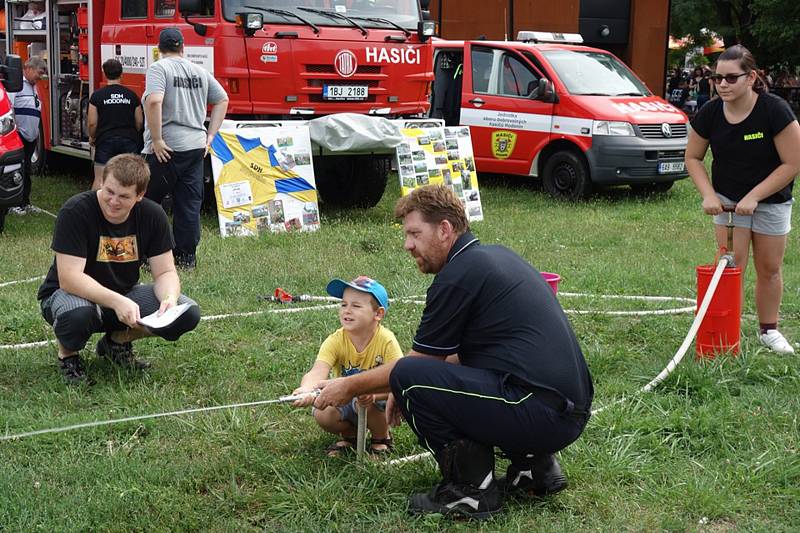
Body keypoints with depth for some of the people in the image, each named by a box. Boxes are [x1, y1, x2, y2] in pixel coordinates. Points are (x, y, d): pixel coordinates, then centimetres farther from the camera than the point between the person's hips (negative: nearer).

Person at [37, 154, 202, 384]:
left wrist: (170, 299, -30)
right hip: (69, 294, -5)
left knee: (188, 313, -17)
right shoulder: (75, 211, -24)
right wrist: (117, 302, -42)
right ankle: (67, 355, -3)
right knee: (77, 315, -41)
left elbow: (165, 272, -6)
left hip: (124, 297, 5)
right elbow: (69, 278, -29)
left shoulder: (152, 215, -9)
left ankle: (117, 341, 9)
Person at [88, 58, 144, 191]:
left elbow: (92, 123, -3)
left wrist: (92, 137, 16)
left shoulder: (97, 95, -3)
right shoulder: (131, 95, 4)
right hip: (129, 141, 2)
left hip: (105, 141, -2)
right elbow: (139, 122, 7)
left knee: (99, 179, 0)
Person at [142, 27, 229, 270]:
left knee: (147, 203, 5)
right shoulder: (200, 72, 12)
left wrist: (156, 140, -18)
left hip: (166, 149, -6)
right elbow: (222, 100, 17)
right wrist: (210, 136, 16)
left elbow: (154, 101, -22)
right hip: (196, 148, 6)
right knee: (190, 204, 9)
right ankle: (187, 256, 11)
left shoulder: (158, 68, -7)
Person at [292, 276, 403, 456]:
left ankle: (381, 438, 0)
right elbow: (318, 372, -36)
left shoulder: (386, 341, -24)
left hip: (378, 401, -2)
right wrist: (306, 389, -61)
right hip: (346, 402, 3)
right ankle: (349, 435, 10)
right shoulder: (335, 341, -20)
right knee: (322, 415, -25)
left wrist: (374, 393, -52)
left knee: (368, 405, -35)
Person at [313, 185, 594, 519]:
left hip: (542, 414, -10)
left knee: (408, 376, -12)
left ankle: (472, 488, -3)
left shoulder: (458, 275, -10)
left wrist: (350, 387, 13)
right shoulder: (496, 256, 18)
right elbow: (461, 355, 28)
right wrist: (407, 390, 29)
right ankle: (535, 465, 16)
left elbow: (416, 364, 0)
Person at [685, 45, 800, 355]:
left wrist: (754, 196, -22)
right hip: (728, 199, 1)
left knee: (769, 269, 10)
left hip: (772, 201, -1)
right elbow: (693, 158, -1)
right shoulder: (710, 114, -14)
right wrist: (708, 194, -15)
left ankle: (768, 331, 27)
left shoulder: (774, 111, -24)